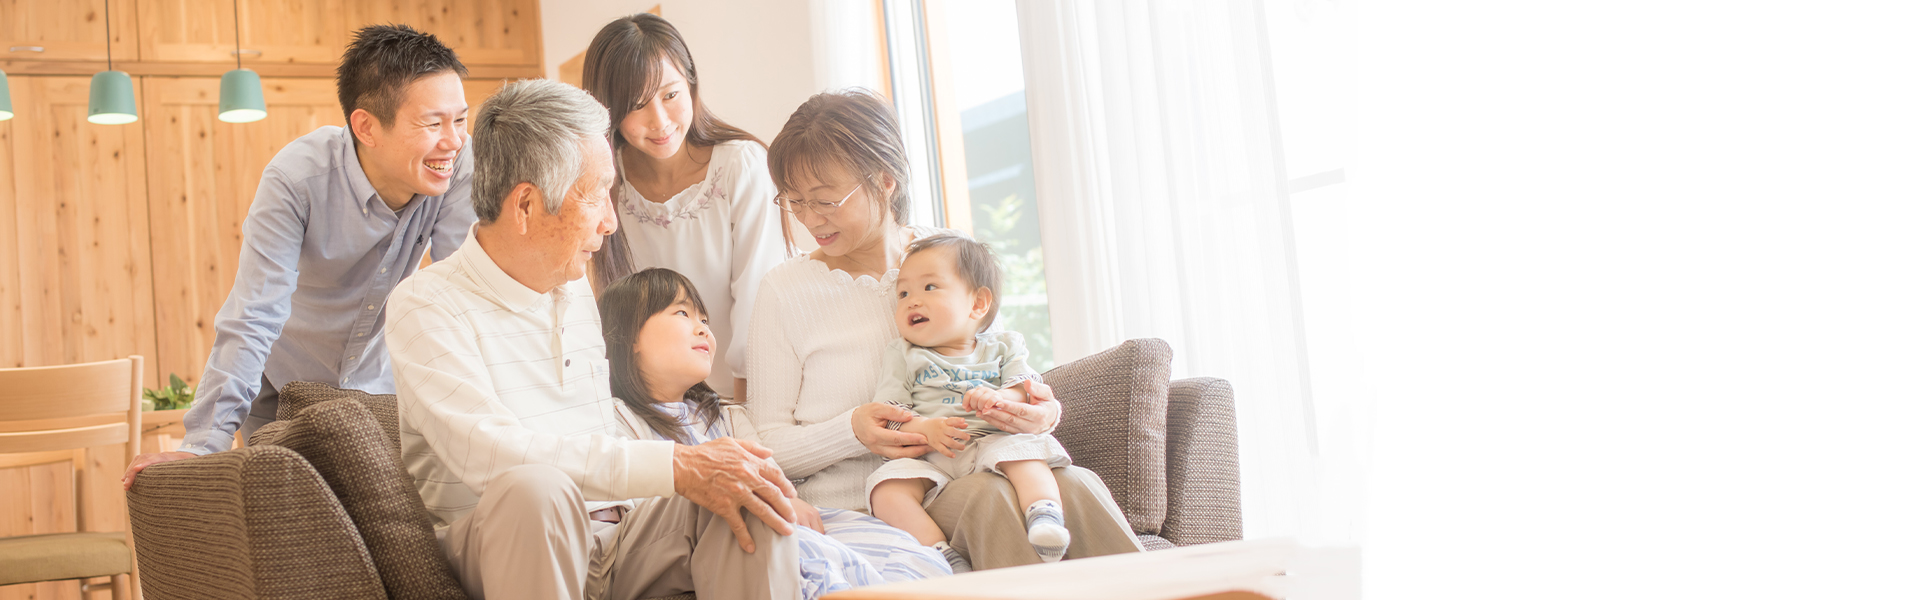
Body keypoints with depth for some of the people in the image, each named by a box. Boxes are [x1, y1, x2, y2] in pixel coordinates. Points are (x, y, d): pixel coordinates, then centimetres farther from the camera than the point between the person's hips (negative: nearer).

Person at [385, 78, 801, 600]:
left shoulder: (580, 298, 18)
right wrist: (677, 468, -27)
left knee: (749, 488, -19)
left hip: (612, 534, 5)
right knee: (535, 486, -37)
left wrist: (701, 472, 0)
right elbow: (487, 453, -24)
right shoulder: (426, 307, -8)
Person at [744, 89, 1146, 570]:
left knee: (1074, 485, -29)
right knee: (987, 495, -33)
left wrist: (1040, 415, -9)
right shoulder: (784, 291, 2)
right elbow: (766, 447, 1)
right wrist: (851, 432, -18)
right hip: (848, 509, -3)